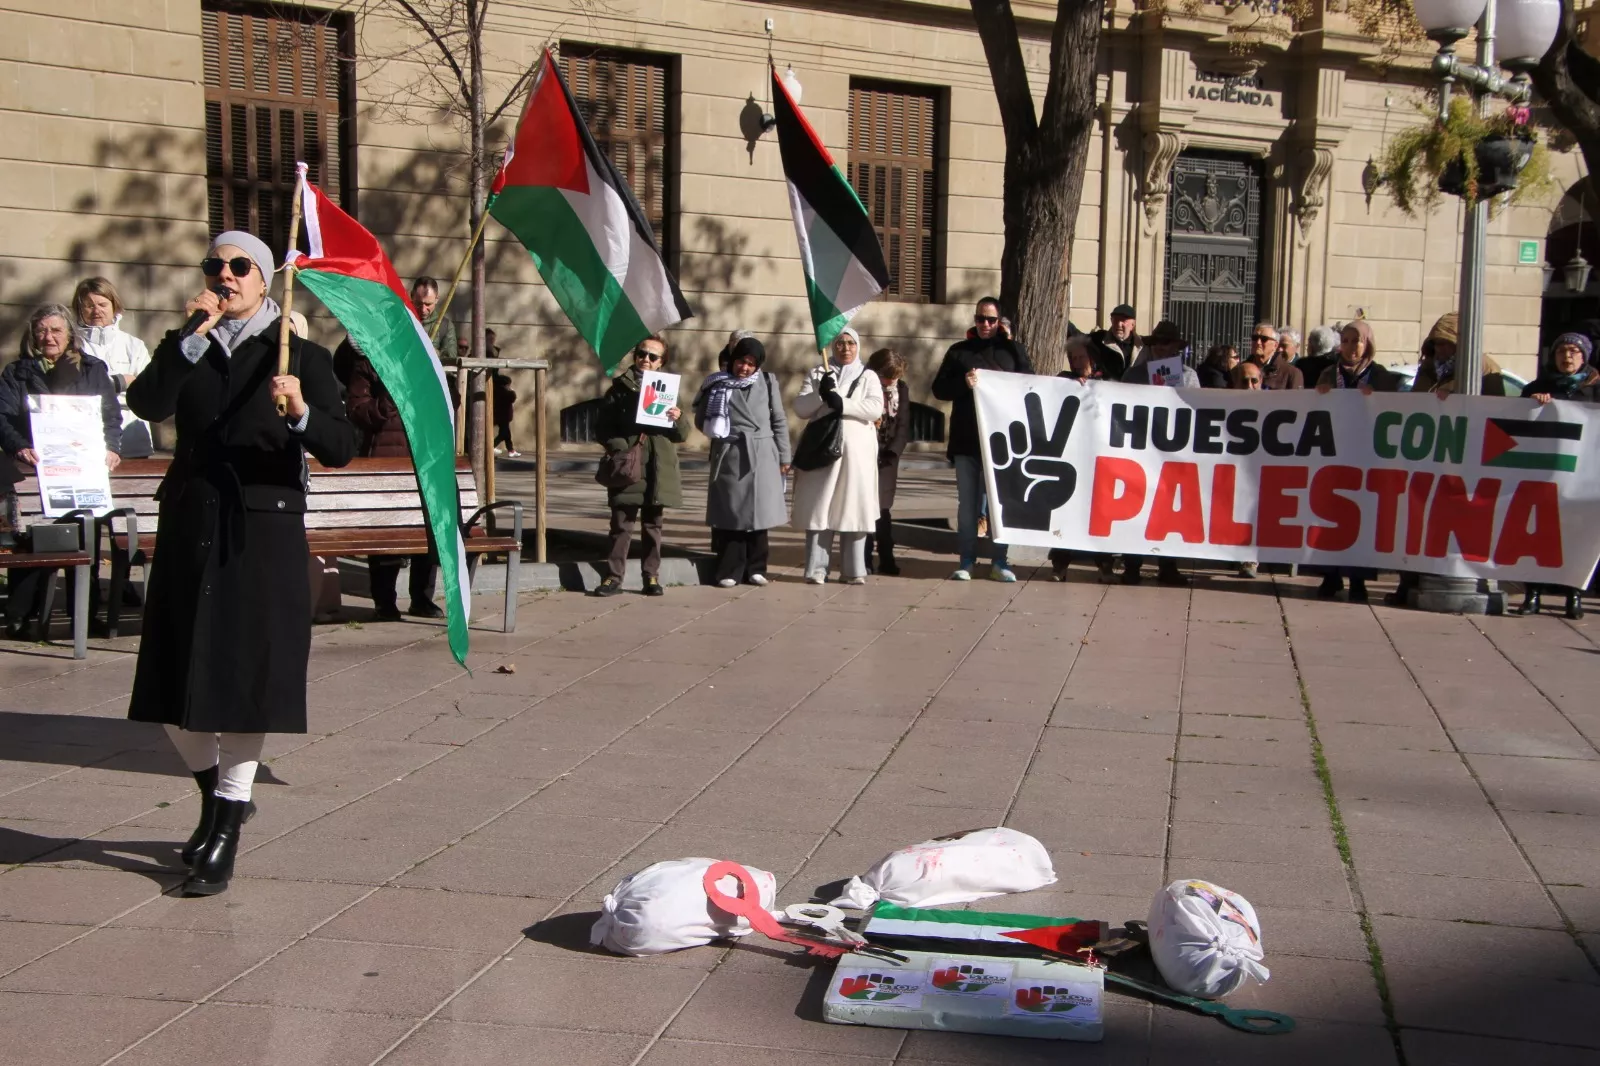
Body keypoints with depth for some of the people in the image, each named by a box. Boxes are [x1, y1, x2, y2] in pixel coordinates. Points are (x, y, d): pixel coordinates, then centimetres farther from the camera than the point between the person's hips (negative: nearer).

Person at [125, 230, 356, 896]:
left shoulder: (299, 353, 2)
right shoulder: (183, 347, 11)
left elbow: (342, 449, -8)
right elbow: (146, 405, -10)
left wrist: (302, 414, -26)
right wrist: (193, 338, -15)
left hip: (263, 533, -3)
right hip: (190, 525, 4)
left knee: (247, 677, -1)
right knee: (176, 686, 8)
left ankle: (226, 832, 9)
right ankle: (215, 792, 34)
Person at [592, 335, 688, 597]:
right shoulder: (620, 388, 5)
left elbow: (682, 435, 10)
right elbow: (604, 426, 2)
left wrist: (678, 419, -11)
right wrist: (618, 448, -13)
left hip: (658, 469, 2)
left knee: (652, 526, 8)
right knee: (621, 525, 0)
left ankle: (651, 577, 15)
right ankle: (614, 577, 4)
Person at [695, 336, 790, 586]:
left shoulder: (768, 382, 6)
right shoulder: (717, 385, 4)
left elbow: (780, 421, 8)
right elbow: (701, 420, 10)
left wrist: (784, 455, 7)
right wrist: (719, 431, -4)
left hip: (761, 456, 1)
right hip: (729, 456, -1)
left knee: (758, 512, 5)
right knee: (730, 513, -1)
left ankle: (755, 568, 14)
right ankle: (730, 570, 3)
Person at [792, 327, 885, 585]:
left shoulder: (868, 377, 11)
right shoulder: (817, 374, 13)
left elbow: (876, 408, -6)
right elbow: (800, 408, 3)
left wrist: (842, 403, -16)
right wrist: (821, 394, -14)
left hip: (857, 451, 0)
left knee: (854, 509, -1)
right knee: (819, 508, -4)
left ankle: (853, 569, 3)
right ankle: (816, 569, -3)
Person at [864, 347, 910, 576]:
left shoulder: (902, 389, 2)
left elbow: (903, 425, 1)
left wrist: (893, 452, -9)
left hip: (887, 457, 2)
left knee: (882, 508, 3)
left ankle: (886, 559, 9)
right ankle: (865, 559, 6)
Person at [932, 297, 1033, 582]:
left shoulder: (1012, 350, 8)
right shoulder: (959, 351, 9)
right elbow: (939, 389, 5)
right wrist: (963, 383, -12)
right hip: (966, 441, 1)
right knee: (967, 503, 4)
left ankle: (999, 561, 10)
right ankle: (966, 560, 10)